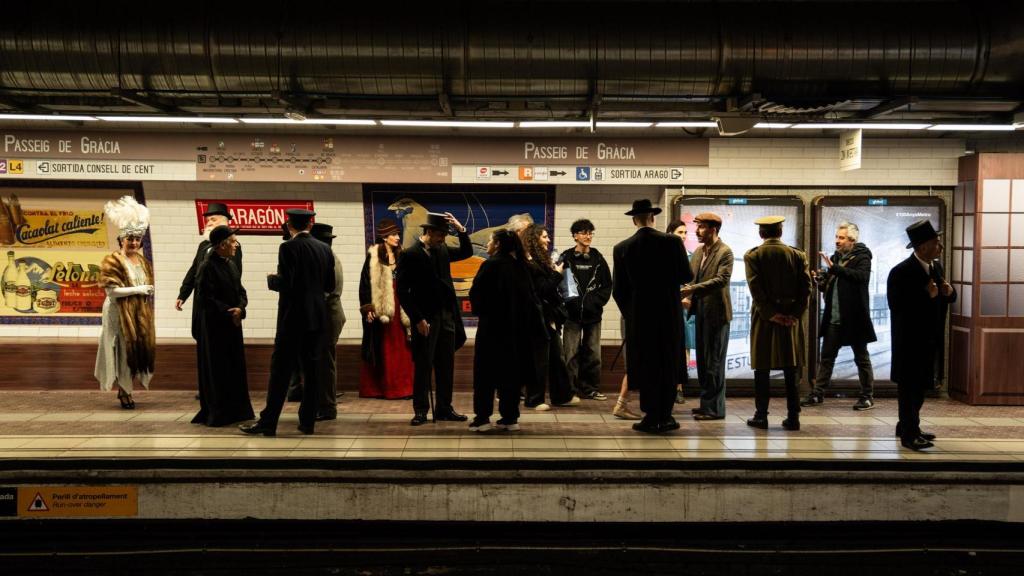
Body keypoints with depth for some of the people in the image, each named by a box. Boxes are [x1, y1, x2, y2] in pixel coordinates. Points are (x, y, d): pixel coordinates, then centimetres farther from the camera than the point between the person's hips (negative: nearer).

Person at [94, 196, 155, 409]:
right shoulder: (112, 261, -9)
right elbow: (111, 290, -16)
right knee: (124, 350, -1)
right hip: (120, 313, -6)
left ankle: (126, 388, 22)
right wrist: (138, 289, -15)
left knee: (140, 348, 7)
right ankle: (124, 392, 11)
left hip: (140, 313, 6)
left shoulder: (143, 261, 12)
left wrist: (148, 291, 1)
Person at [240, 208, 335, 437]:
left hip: (293, 318, -5)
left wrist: (271, 278, 3)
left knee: (281, 370, -1)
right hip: (318, 317, 5)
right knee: (312, 370, 8)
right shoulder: (325, 248, 7)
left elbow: (285, 283, -17)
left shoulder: (288, 247, -10)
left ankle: (268, 422, 2)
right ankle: (308, 421, 12)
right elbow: (330, 286, 10)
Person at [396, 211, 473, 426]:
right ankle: (421, 410, 10)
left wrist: (460, 229, 3)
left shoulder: (442, 251, 10)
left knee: (446, 366, 10)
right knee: (423, 366, 1)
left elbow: (467, 252, 20)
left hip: (447, 317, 6)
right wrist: (418, 319, -15)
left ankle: (444, 408, 19)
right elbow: (402, 291, -11)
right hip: (426, 319, -6)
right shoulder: (410, 255, -9)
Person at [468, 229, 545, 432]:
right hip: (516, 326, 6)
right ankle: (510, 418, 12)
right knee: (511, 371, 11)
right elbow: (530, 296, 8)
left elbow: (475, 293, -11)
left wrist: (480, 309, 9)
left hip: (492, 326, -6)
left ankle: (482, 418, 2)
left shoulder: (491, 265, -13)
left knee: (486, 371, 3)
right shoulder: (520, 266, 5)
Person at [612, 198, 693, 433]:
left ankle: (651, 417, 11)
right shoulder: (672, 242, -7)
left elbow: (618, 290, -2)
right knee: (668, 365, 11)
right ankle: (664, 417, 15)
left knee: (645, 365, 9)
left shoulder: (622, 248, -4)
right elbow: (687, 276, -5)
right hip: (669, 314, 0)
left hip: (639, 316, 0)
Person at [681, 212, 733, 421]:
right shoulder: (698, 252, 13)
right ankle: (706, 403, 23)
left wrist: (694, 289, -27)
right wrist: (688, 297, -3)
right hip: (701, 312, 8)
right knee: (702, 359, 13)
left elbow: (721, 279, -21)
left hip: (716, 312, -8)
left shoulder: (725, 252, -11)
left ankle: (714, 408, 6)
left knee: (713, 361, -2)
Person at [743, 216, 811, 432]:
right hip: (792, 318, 2)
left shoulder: (752, 256, -2)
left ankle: (761, 416, 7)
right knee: (790, 371, 7)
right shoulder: (797, 255, 4)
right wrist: (795, 314, -3)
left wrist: (771, 314, -8)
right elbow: (806, 288, -3)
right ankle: (793, 417, 9)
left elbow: (755, 289, -10)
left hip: (763, 318, -2)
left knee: (762, 369, 5)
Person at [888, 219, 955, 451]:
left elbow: (947, 299, 17)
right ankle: (908, 434, 3)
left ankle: (908, 427, 28)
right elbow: (896, 305, -25)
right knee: (909, 386, -2)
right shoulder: (901, 272, -17)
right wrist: (926, 295, -25)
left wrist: (949, 292, -6)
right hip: (909, 340, -9)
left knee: (920, 385, 16)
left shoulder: (932, 269, 9)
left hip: (927, 339, 9)